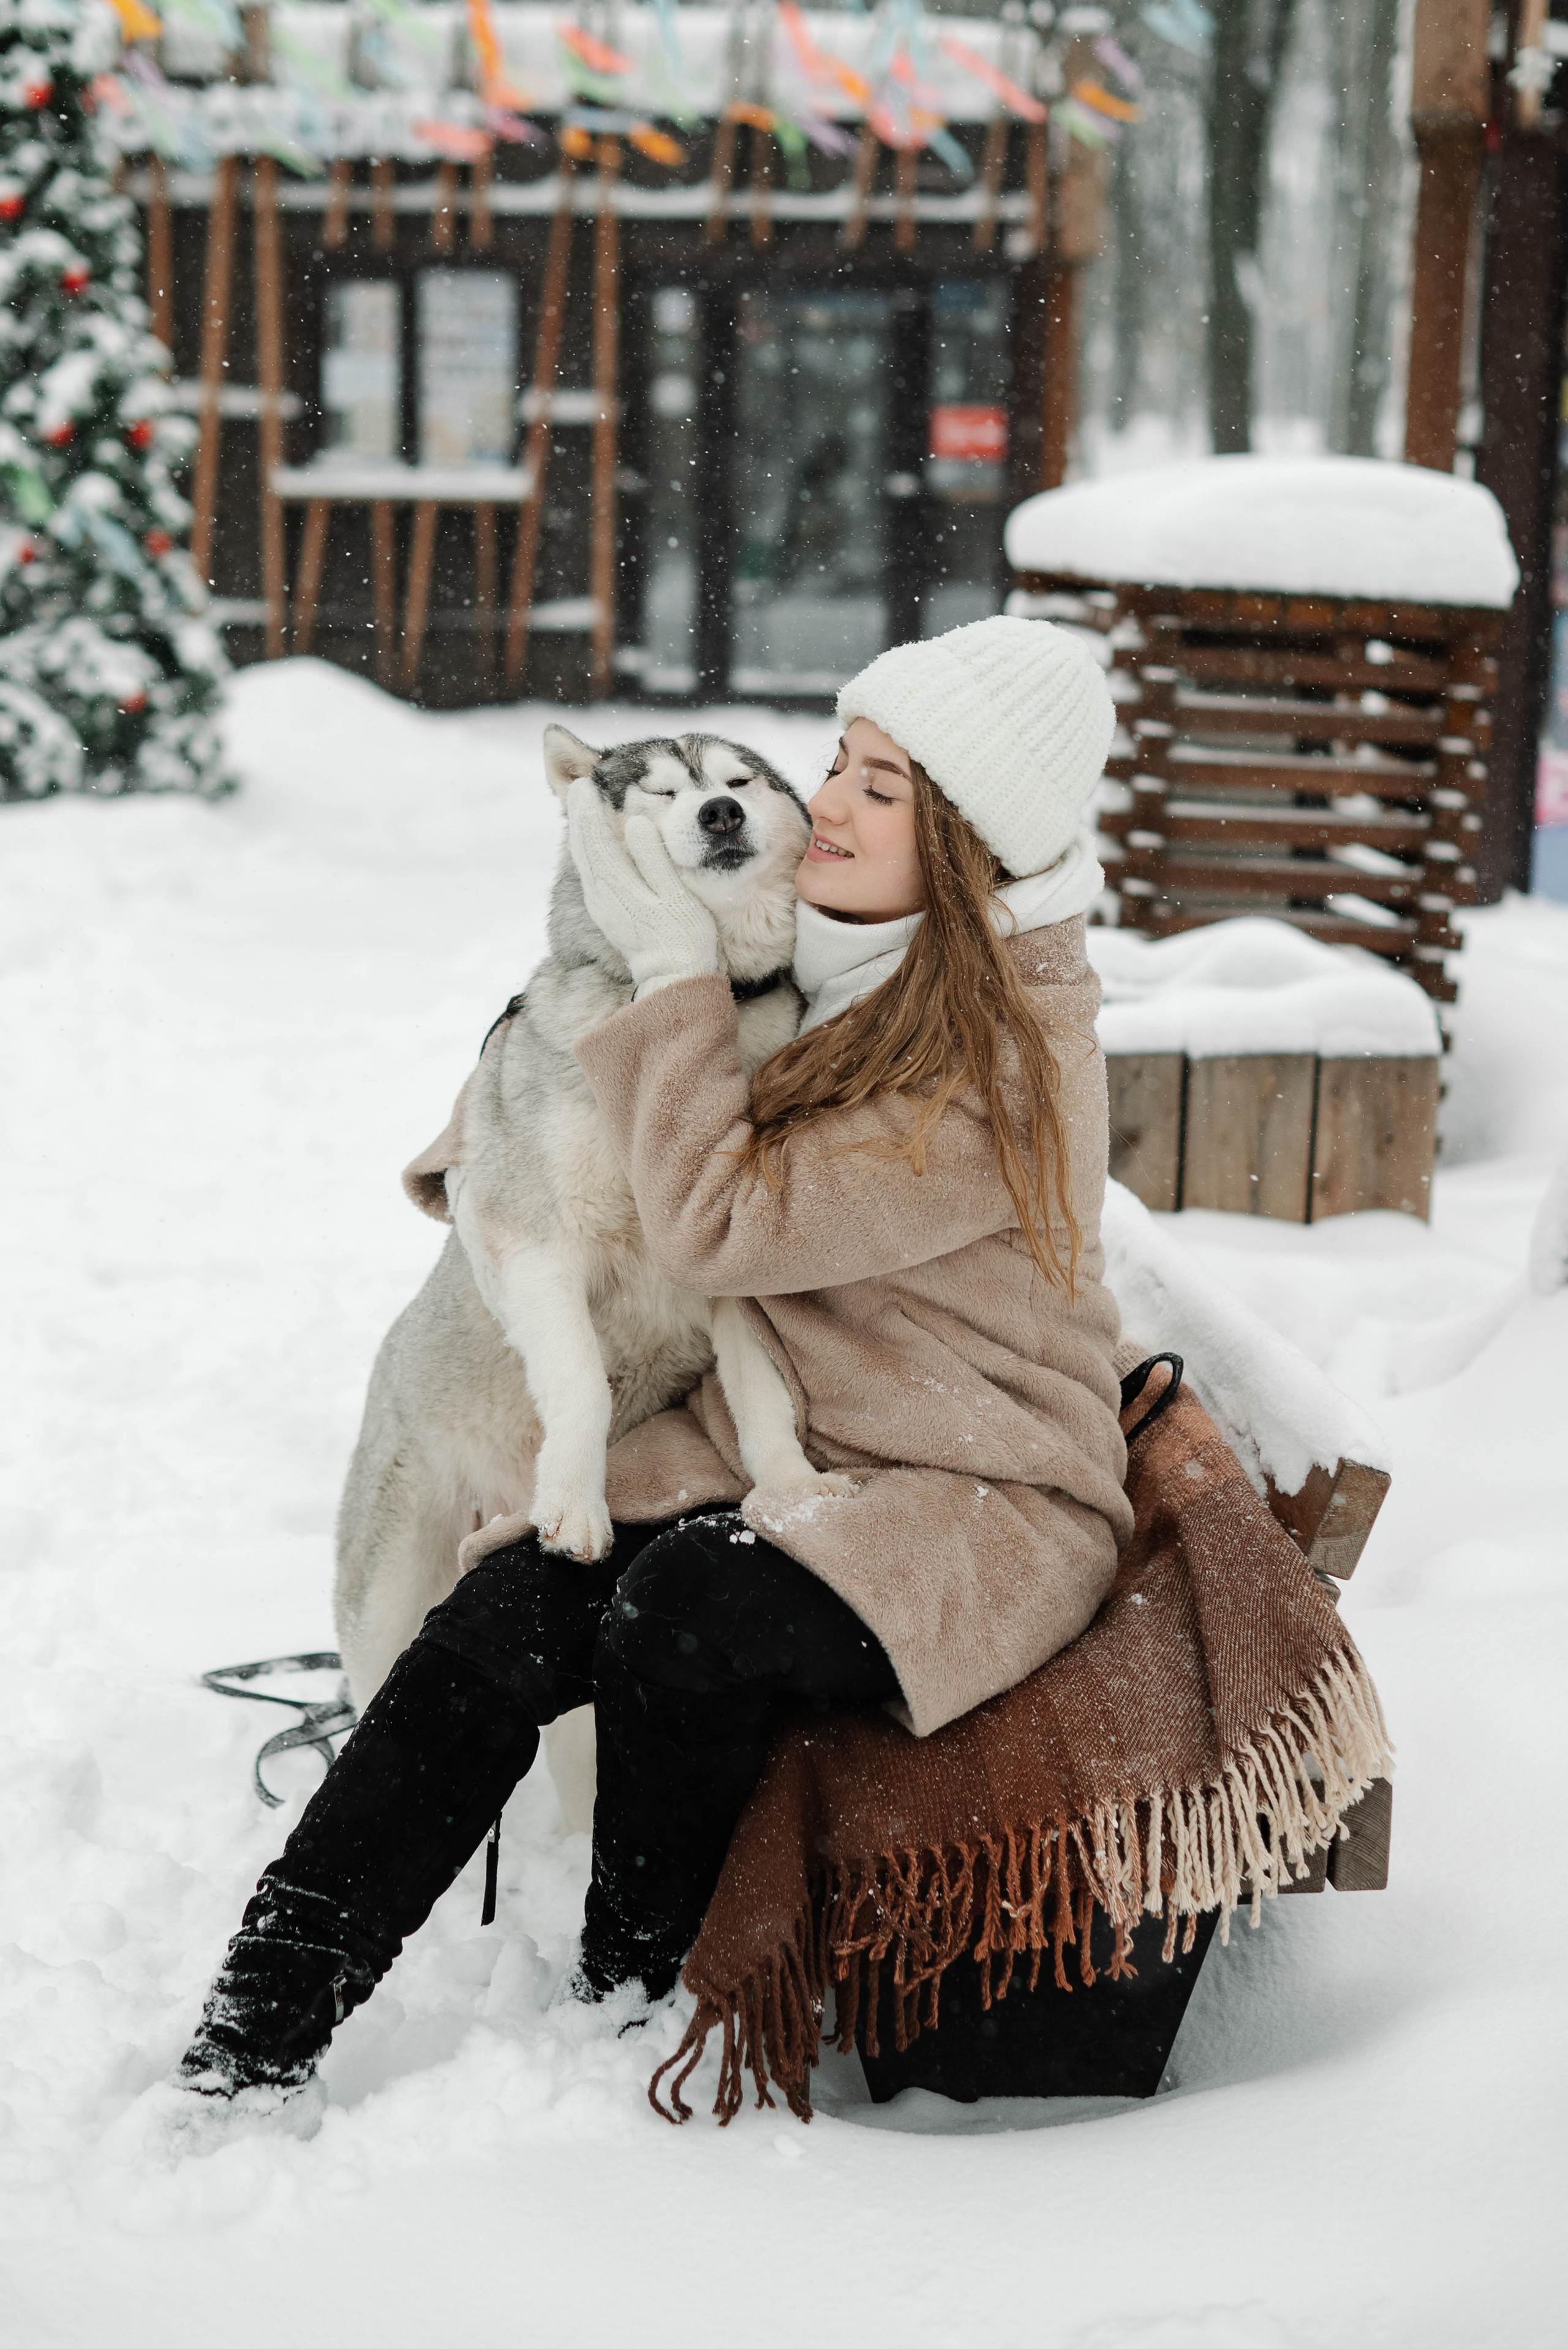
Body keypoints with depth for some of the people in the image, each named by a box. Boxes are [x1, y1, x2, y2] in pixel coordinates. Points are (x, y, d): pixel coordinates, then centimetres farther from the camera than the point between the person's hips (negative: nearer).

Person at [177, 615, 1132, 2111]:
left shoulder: (1010, 1063, -20)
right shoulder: (836, 956, 6)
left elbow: (721, 1227, -21)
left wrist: (672, 967, -16)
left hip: (979, 1502, -7)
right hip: (770, 1447, 7)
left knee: (681, 1627, -34)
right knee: (494, 1630, -19)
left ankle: (629, 2025, -9)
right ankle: (230, 2072, -21)